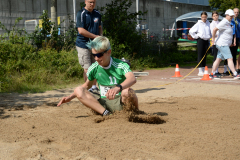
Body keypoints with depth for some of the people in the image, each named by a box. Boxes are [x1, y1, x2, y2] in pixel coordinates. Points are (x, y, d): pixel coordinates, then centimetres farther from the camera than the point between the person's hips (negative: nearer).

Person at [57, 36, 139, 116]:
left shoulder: (120, 65, -12)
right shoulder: (93, 69, 1)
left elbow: (132, 79, -33)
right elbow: (87, 85, 20)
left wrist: (118, 87, -54)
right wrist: (70, 97, 8)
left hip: (121, 102, -4)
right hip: (104, 104, 4)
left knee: (127, 91, -39)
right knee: (78, 90, -15)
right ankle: (105, 113, -28)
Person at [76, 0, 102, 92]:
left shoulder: (97, 14, 11)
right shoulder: (81, 14, -10)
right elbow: (81, 31, -17)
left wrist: (101, 37, 1)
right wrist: (96, 36, -13)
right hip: (83, 45, -6)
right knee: (87, 68, -3)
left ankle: (94, 87, 23)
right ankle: (88, 88, 7)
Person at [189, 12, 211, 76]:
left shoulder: (208, 23, 8)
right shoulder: (198, 24, -4)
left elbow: (211, 31, 23)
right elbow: (191, 31, -4)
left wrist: (210, 36, 11)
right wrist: (196, 36, -4)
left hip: (207, 40, 4)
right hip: (200, 40, -4)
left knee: (204, 56, 9)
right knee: (200, 56, -3)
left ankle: (203, 70, 15)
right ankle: (200, 71, -2)